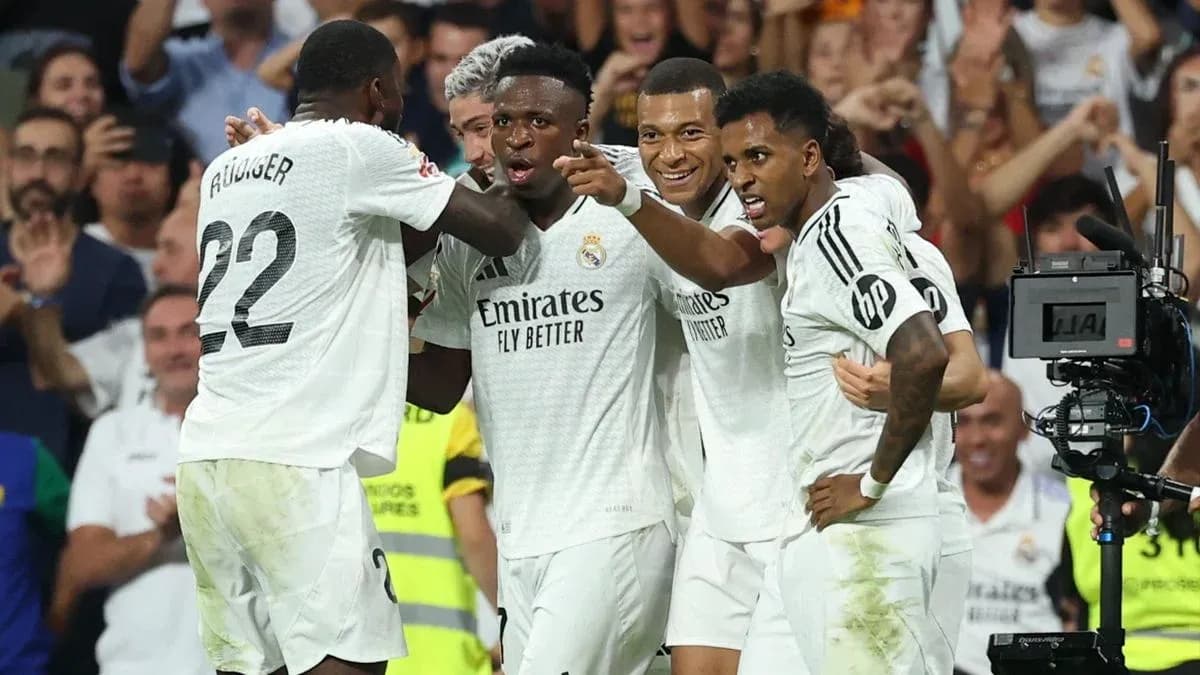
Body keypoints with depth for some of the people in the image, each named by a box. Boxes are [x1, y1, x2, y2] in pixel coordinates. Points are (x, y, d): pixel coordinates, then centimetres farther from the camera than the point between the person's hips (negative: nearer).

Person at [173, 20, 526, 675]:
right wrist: (513, 180, 19)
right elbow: (498, 230, 0)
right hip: (294, 461, -8)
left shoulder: (226, 169, 19)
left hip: (206, 455, 8)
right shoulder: (358, 149, -2)